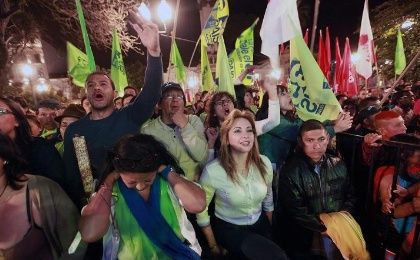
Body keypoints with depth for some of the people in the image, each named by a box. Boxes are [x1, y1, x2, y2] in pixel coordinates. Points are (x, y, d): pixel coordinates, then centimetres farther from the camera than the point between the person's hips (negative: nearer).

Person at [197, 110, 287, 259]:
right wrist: (213, 246, -3)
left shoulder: (264, 163, -12)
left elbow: (268, 199, 5)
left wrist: (272, 230, 18)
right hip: (229, 229, -4)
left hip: (260, 224, 5)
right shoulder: (213, 171, -26)